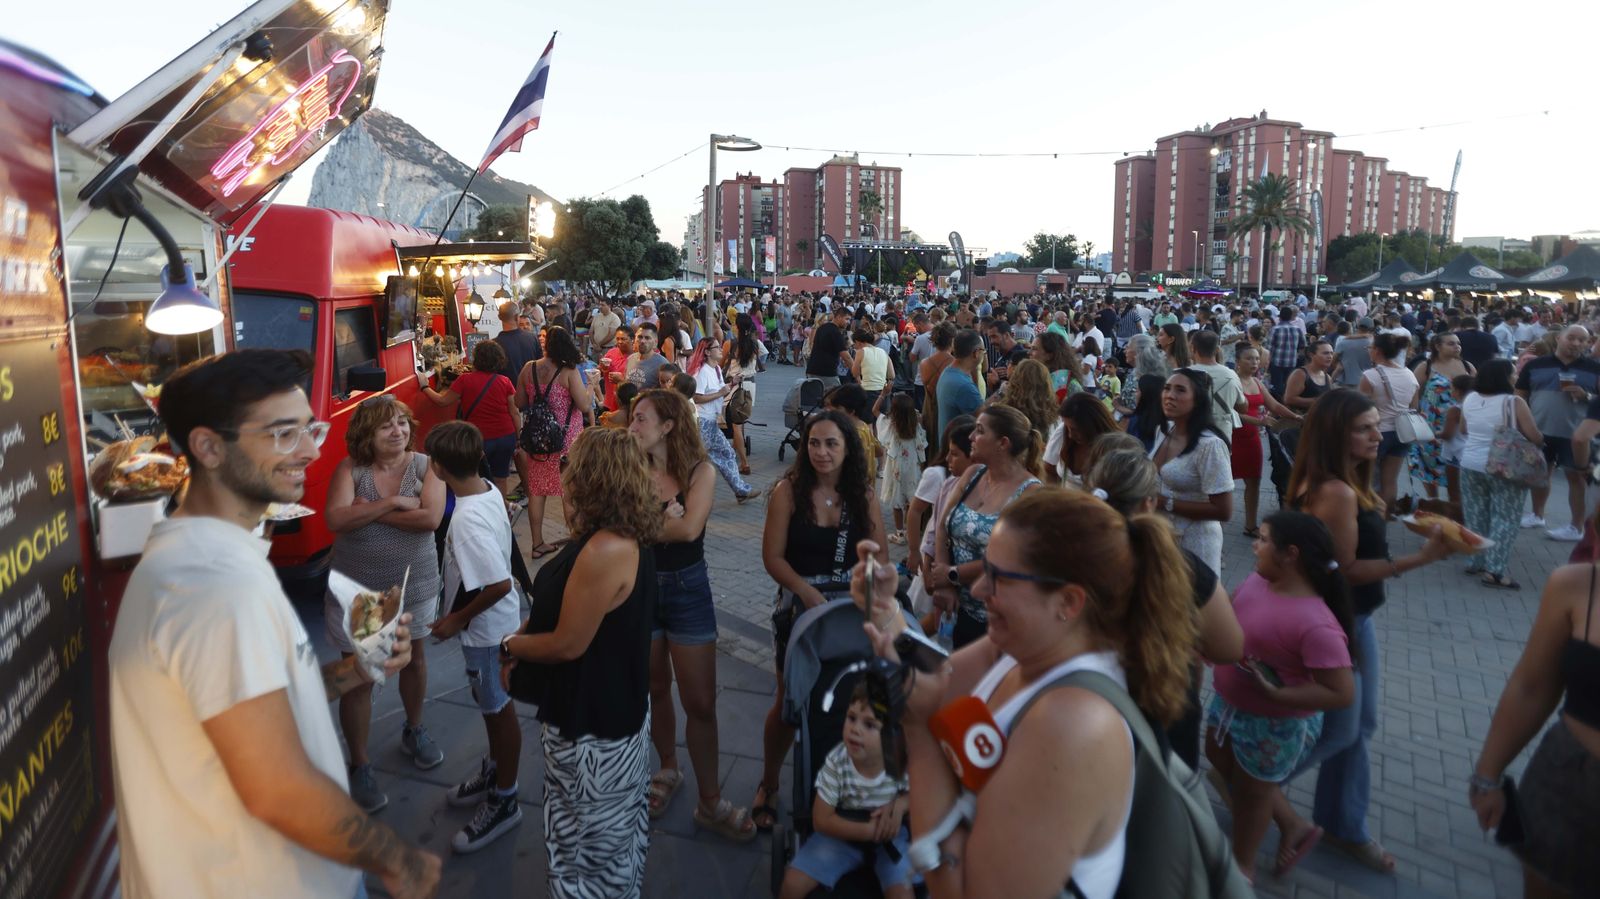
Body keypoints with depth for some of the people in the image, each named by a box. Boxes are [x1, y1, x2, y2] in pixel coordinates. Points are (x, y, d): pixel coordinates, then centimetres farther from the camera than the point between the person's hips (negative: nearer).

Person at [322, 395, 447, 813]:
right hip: (357, 592, -1)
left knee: (413, 658, 20)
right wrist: (393, 503, -25)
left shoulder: (425, 465, -10)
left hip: (414, 586, 2)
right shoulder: (350, 469, -10)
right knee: (359, 678, 5)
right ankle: (360, 766, 22)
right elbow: (335, 519, -23)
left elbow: (430, 517, -24)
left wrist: (369, 510, -20)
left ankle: (414, 731, 46)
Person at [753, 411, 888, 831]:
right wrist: (807, 591, -25)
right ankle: (768, 785, 30)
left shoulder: (863, 495, -1)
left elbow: (880, 553, 1)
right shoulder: (788, 490, -10)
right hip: (798, 603, -2)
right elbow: (773, 557, -12)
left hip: (851, 606, 3)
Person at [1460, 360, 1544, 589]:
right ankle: (1494, 570, -5)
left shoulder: (1469, 399, 1)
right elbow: (1534, 437, -13)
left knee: (1475, 516, 13)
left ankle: (1477, 561, 20)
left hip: (1470, 465, 5)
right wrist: (1542, 440, 8)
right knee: (1505, 519, 0)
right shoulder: (1514, 402, -16)